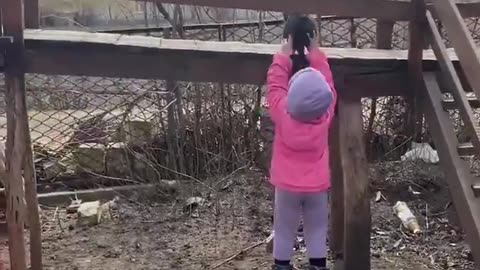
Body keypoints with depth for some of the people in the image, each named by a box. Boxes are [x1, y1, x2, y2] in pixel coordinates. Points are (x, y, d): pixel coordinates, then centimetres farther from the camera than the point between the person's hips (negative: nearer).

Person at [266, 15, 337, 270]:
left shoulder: (282, 113, -22)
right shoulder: (326, 114, -17)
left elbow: (275, 84, -8)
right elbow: (326, 82, -3)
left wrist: (284, 55, 0)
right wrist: (315, 52, 3)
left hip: (287, 186, -1)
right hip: (318, 186, 1)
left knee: (284, 230, 14)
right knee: (317, 229, 17)